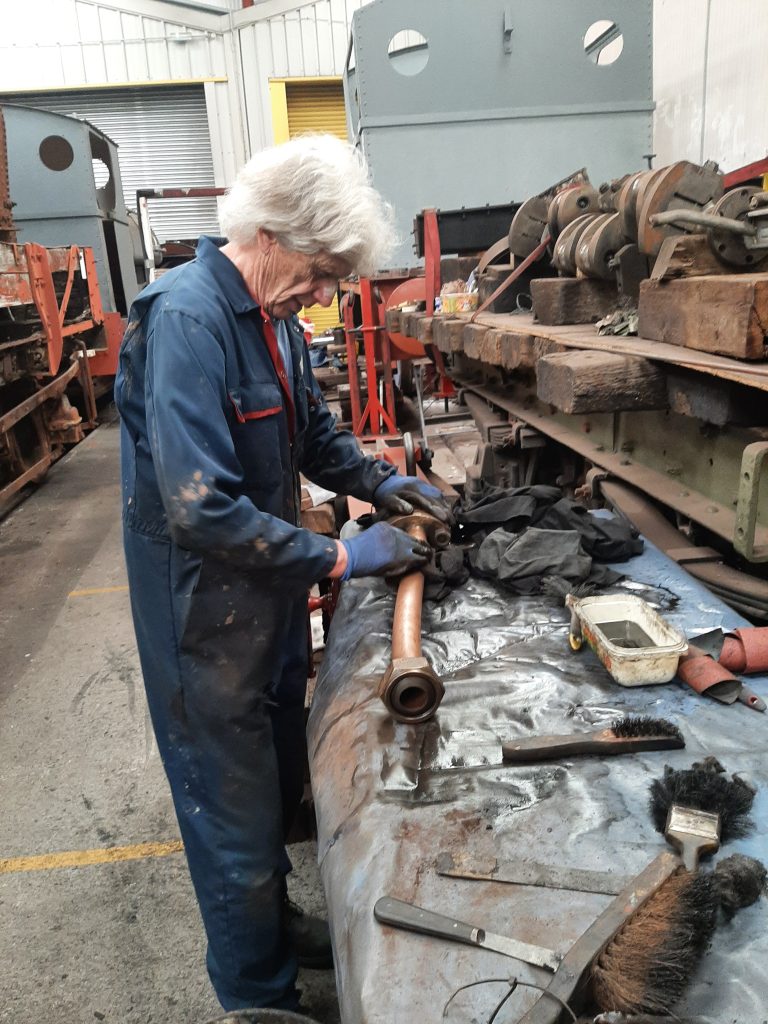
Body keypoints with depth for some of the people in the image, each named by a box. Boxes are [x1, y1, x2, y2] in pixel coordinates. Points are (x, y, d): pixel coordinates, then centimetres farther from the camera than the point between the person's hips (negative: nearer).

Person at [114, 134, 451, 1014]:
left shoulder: (275, 316, 4)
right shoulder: (186, 319, -24)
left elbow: (312, 430, 18)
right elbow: (201, 507, -30)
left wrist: (380, 481, 3)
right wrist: (340, 557, -23)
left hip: (270, 595, 9)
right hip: (206, 611, -8)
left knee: (278, 784, 24)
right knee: (236, 808, 11)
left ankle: (268, 920, 51)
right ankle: (258, 994, 36)